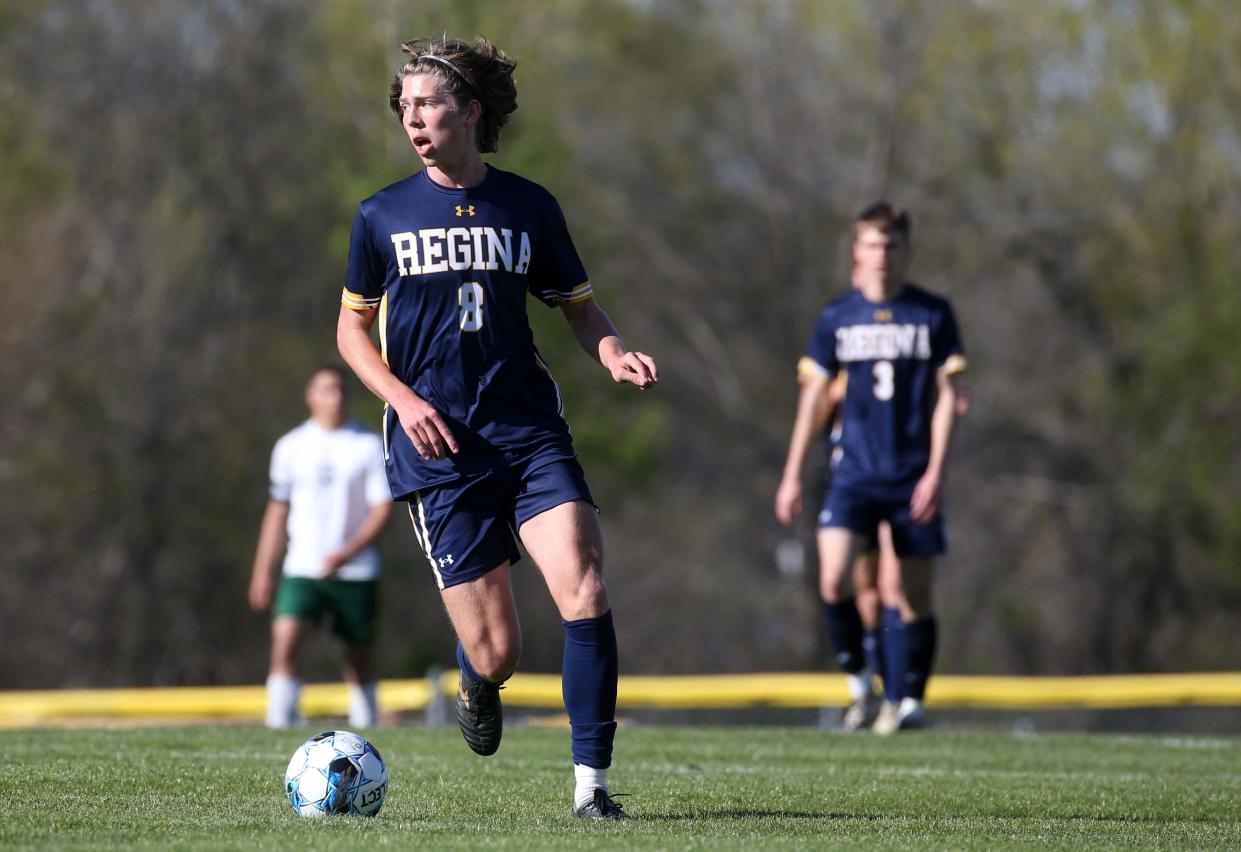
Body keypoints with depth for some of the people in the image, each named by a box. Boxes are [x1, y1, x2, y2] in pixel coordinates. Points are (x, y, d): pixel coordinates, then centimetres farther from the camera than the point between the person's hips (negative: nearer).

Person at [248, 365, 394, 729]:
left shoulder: (369, 446, 0)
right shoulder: (291, 447, 6)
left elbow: (382, 508, -4)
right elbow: (278, 509, 13)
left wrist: (348, 552, -17)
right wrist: (263, 570, 10)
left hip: (356, 572, 0)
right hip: (302, 569, 0)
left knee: (359, 657, 7)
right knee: (284, 642, -19)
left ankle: (365, 725, 22)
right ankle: (280, 727, -21)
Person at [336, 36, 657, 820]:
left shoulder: (528, 208, 6)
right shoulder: (383, 216, 5)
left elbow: (578, 305, 16)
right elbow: (353, 327, 13)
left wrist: (616, 356, -6)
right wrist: (404, 398, -4)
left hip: (530, 432, 1)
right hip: (439, 453, -1)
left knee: (585, 590, -20)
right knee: (497, 651, -6)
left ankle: (590, 784, -14)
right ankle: (477, 686, 33)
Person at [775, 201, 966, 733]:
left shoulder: (933, 314, 2)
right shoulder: (837, 317, 5)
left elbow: (945, 396, 1)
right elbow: (814, 395, 10)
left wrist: (935, 472, -8)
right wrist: (792, 475, 7)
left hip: (913, 480, -1)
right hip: (854, 475, 1)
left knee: (911, 594, 1)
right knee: (832, 581, -17)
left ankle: (905, 699, 14)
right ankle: (858, 678, 1)